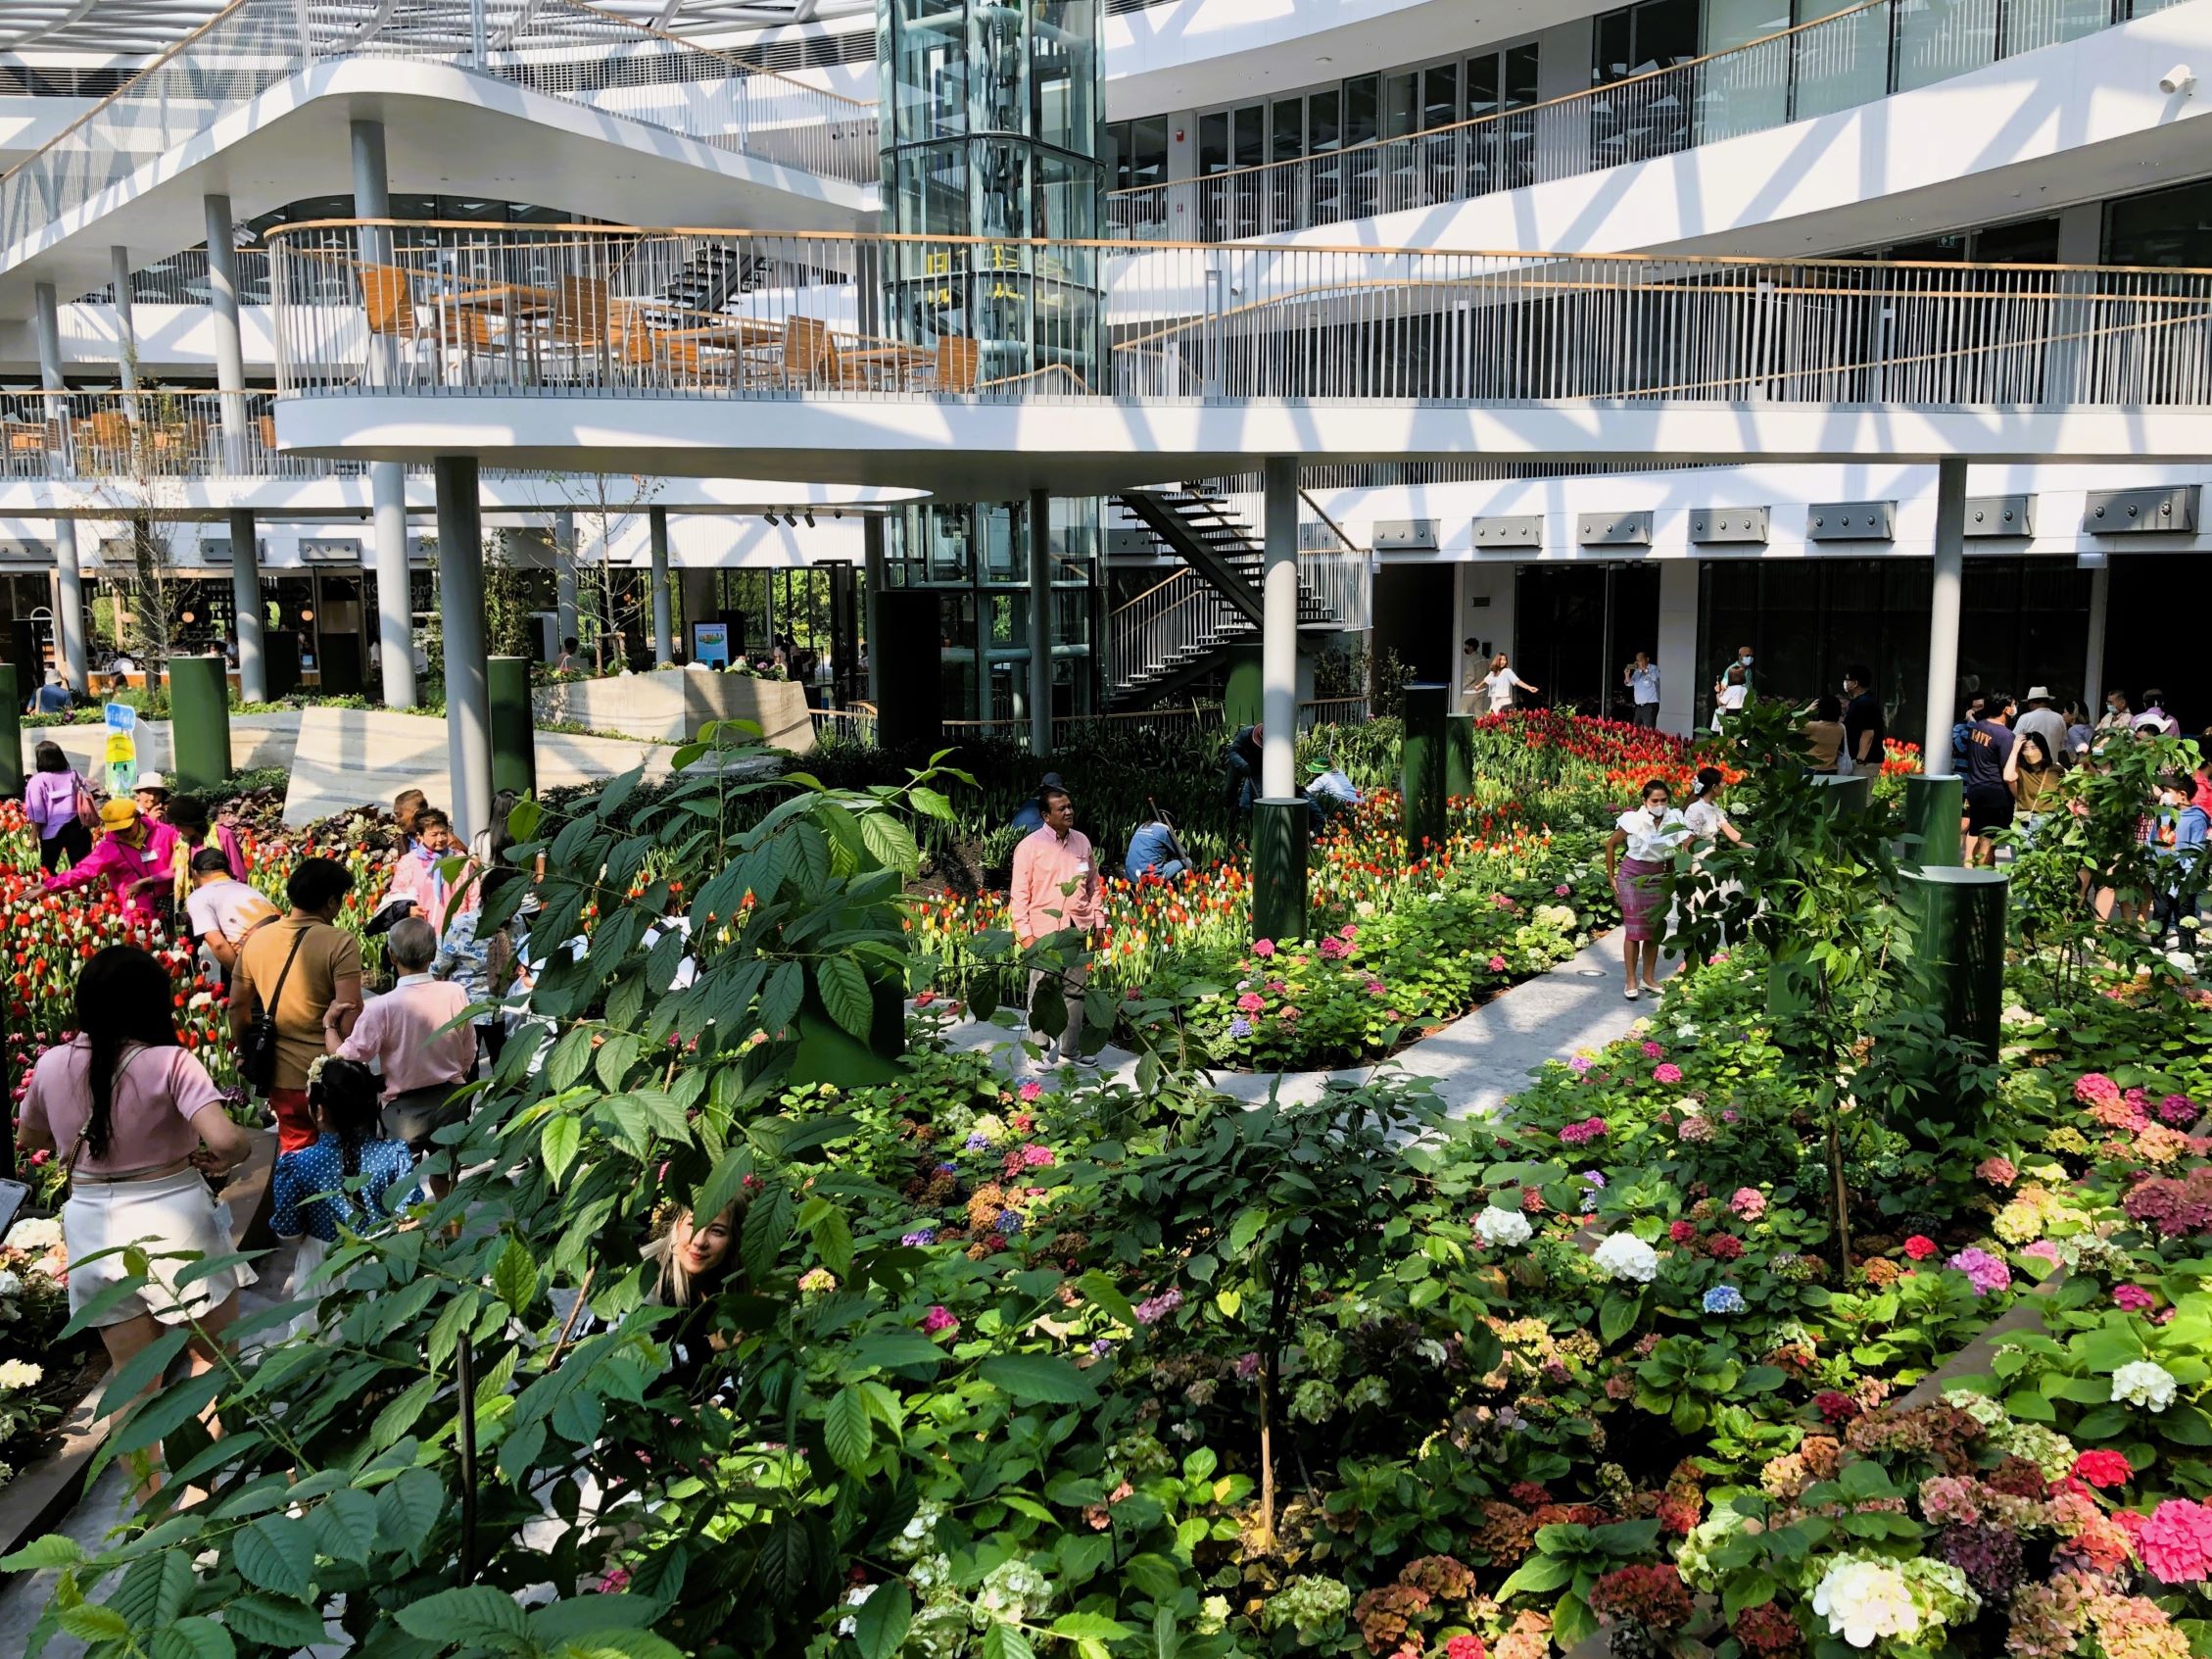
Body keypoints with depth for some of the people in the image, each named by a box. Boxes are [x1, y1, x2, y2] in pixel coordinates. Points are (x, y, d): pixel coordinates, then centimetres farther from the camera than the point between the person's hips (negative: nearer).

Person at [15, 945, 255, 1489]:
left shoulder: (51, 1066, -3)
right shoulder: (169, 1062, -18)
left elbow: (27, 1139, 17)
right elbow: (225, 1139, -29)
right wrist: (234, 1154, -8)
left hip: (96, 1230, 4)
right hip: (173, 1222, -4)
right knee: (214, 1358, 17)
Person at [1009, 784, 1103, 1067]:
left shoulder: (1082, 841, 8)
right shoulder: (1030, 846, -7)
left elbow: (1093, 884, 17)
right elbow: (1020, 894, -6)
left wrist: (1099, 918, 12)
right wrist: (1025, 934, -10)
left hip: (1078, 930, 5)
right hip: (1044, 932, -4)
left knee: (1075, 990, 9)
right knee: (1041, 993, 1)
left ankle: (1070, 1052, 20)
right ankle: (1038, 1053, 12)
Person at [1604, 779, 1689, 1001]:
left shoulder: (1673, 819, -11)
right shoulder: (1634, 819, -18)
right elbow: (1611, 844, -6)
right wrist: (1611, 876, -3)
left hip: (1658, 876, 4)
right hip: (1633, 876, -4)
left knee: (1655, 928, 10)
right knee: (1634, 928, -3)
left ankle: (1648, 978, 22)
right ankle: (1632, 981, 4)